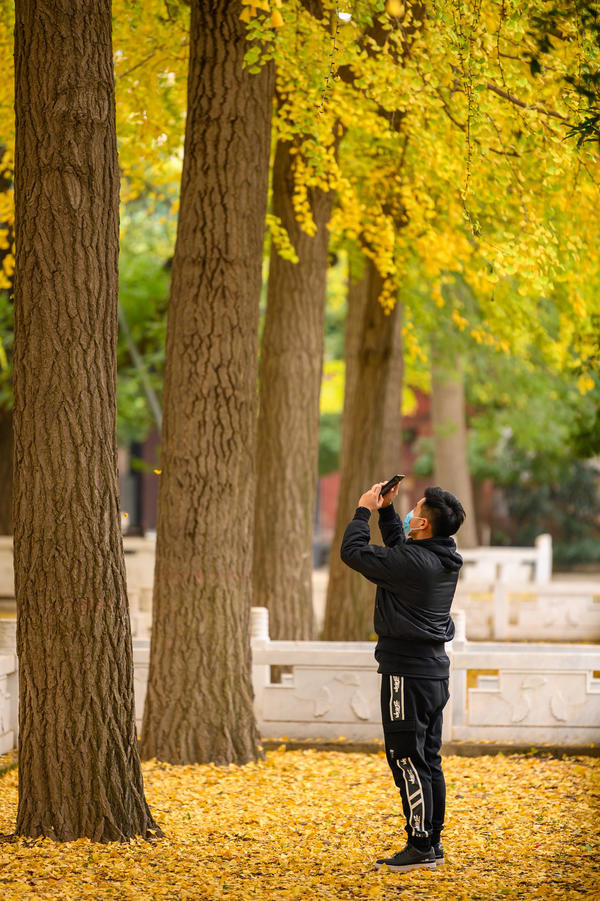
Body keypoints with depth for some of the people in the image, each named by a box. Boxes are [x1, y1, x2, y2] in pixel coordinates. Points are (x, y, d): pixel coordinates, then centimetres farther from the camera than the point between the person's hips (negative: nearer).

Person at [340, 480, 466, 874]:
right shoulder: (445, 559, 6)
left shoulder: (411, 562, -21)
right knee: (429, 760, 13)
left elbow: (353, 552, -13)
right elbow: (398, 546, 26)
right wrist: (386, 510, 19)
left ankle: (420, 846, -2)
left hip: (408, 675, -9)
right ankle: (433, 843, 18)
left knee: (408, 761, -4)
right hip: (434, 669, 9)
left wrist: (364, 510, 0)